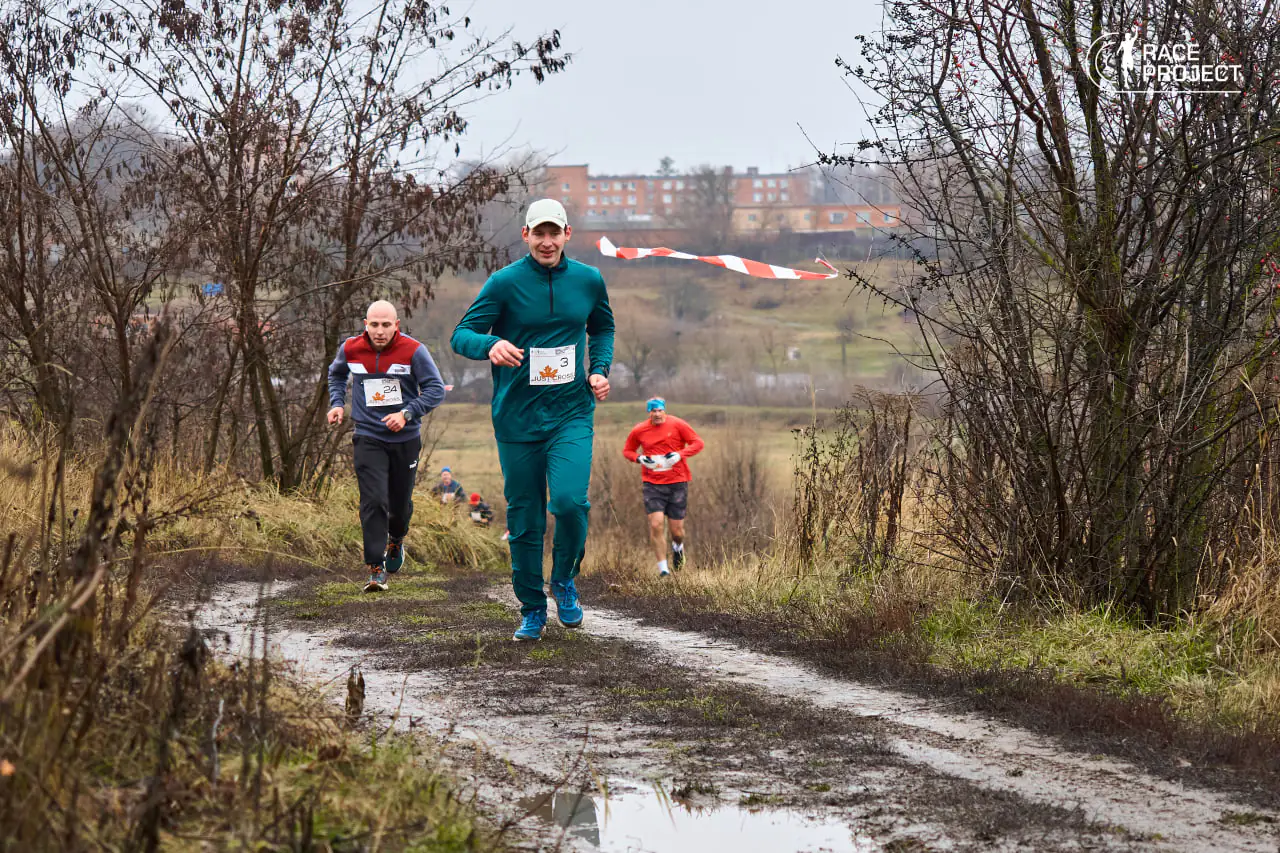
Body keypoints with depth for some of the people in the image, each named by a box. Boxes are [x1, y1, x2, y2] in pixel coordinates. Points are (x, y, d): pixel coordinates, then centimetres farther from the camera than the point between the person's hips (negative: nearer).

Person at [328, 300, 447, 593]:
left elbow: (436, 390, -8)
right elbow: (336, 374, 20)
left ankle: (396, 541, 46)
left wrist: (407, 413, -19)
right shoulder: (350, 349, -3)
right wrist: (337, 403, 5)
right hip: (368, 439, 0)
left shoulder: (413, 351, -12)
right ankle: (376, 568, -11)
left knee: (400, 502, 13)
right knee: (373, 501, -14)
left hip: (406, 439, 0)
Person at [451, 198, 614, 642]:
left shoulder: (588, 280, 5)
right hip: (517, 418, -1)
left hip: (572, 412, 1)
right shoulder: (505, 282, -5)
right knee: (524, 519, 4)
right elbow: (461, 335, -8)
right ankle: (532, 609, 21)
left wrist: (600, 369, 6)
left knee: (570, 500, -20)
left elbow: (603, 328, 24)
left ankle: (565, 580, 8)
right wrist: (490, 345, -30)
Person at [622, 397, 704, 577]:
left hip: (677, 482, 0)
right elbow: (627, 450, 15)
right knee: (656, 524, -16)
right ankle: (662, 567, -5)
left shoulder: (678, 425, -3)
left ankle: (678, 547, 42)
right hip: (652, 483, 1)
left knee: (677, 530, 4)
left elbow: (698, 443, -1)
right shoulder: (639, 430, 1)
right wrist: (640, 458, -6)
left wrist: (679, 455, -16)